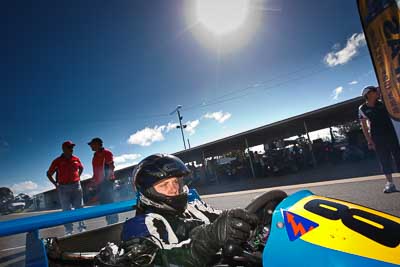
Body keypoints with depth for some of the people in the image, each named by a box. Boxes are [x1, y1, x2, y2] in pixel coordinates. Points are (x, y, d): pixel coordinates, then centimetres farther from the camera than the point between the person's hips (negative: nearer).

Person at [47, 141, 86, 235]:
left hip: (76, 186, 2)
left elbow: (81, 168, 24)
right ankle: (69, 230, 7)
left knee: (79, 207, 6)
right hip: (63, 188, -2)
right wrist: (56, 184, -1)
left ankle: (82, 227, 14)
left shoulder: (76, 159, 4)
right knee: (66, 210, 1)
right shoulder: (57, 161, -3)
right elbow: (49, 174, 6)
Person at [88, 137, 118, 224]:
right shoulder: (95, 155, 18)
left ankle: (114, 222, 0)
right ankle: (110, 222, 19)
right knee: (103, 203, 11)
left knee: (109, 203, -8)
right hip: (98, 183, 9)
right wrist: (93, 181, 20)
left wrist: (108, 178, -21)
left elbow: (111, 167, -14)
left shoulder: (106, 153, -7)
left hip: (106, 182, -9)